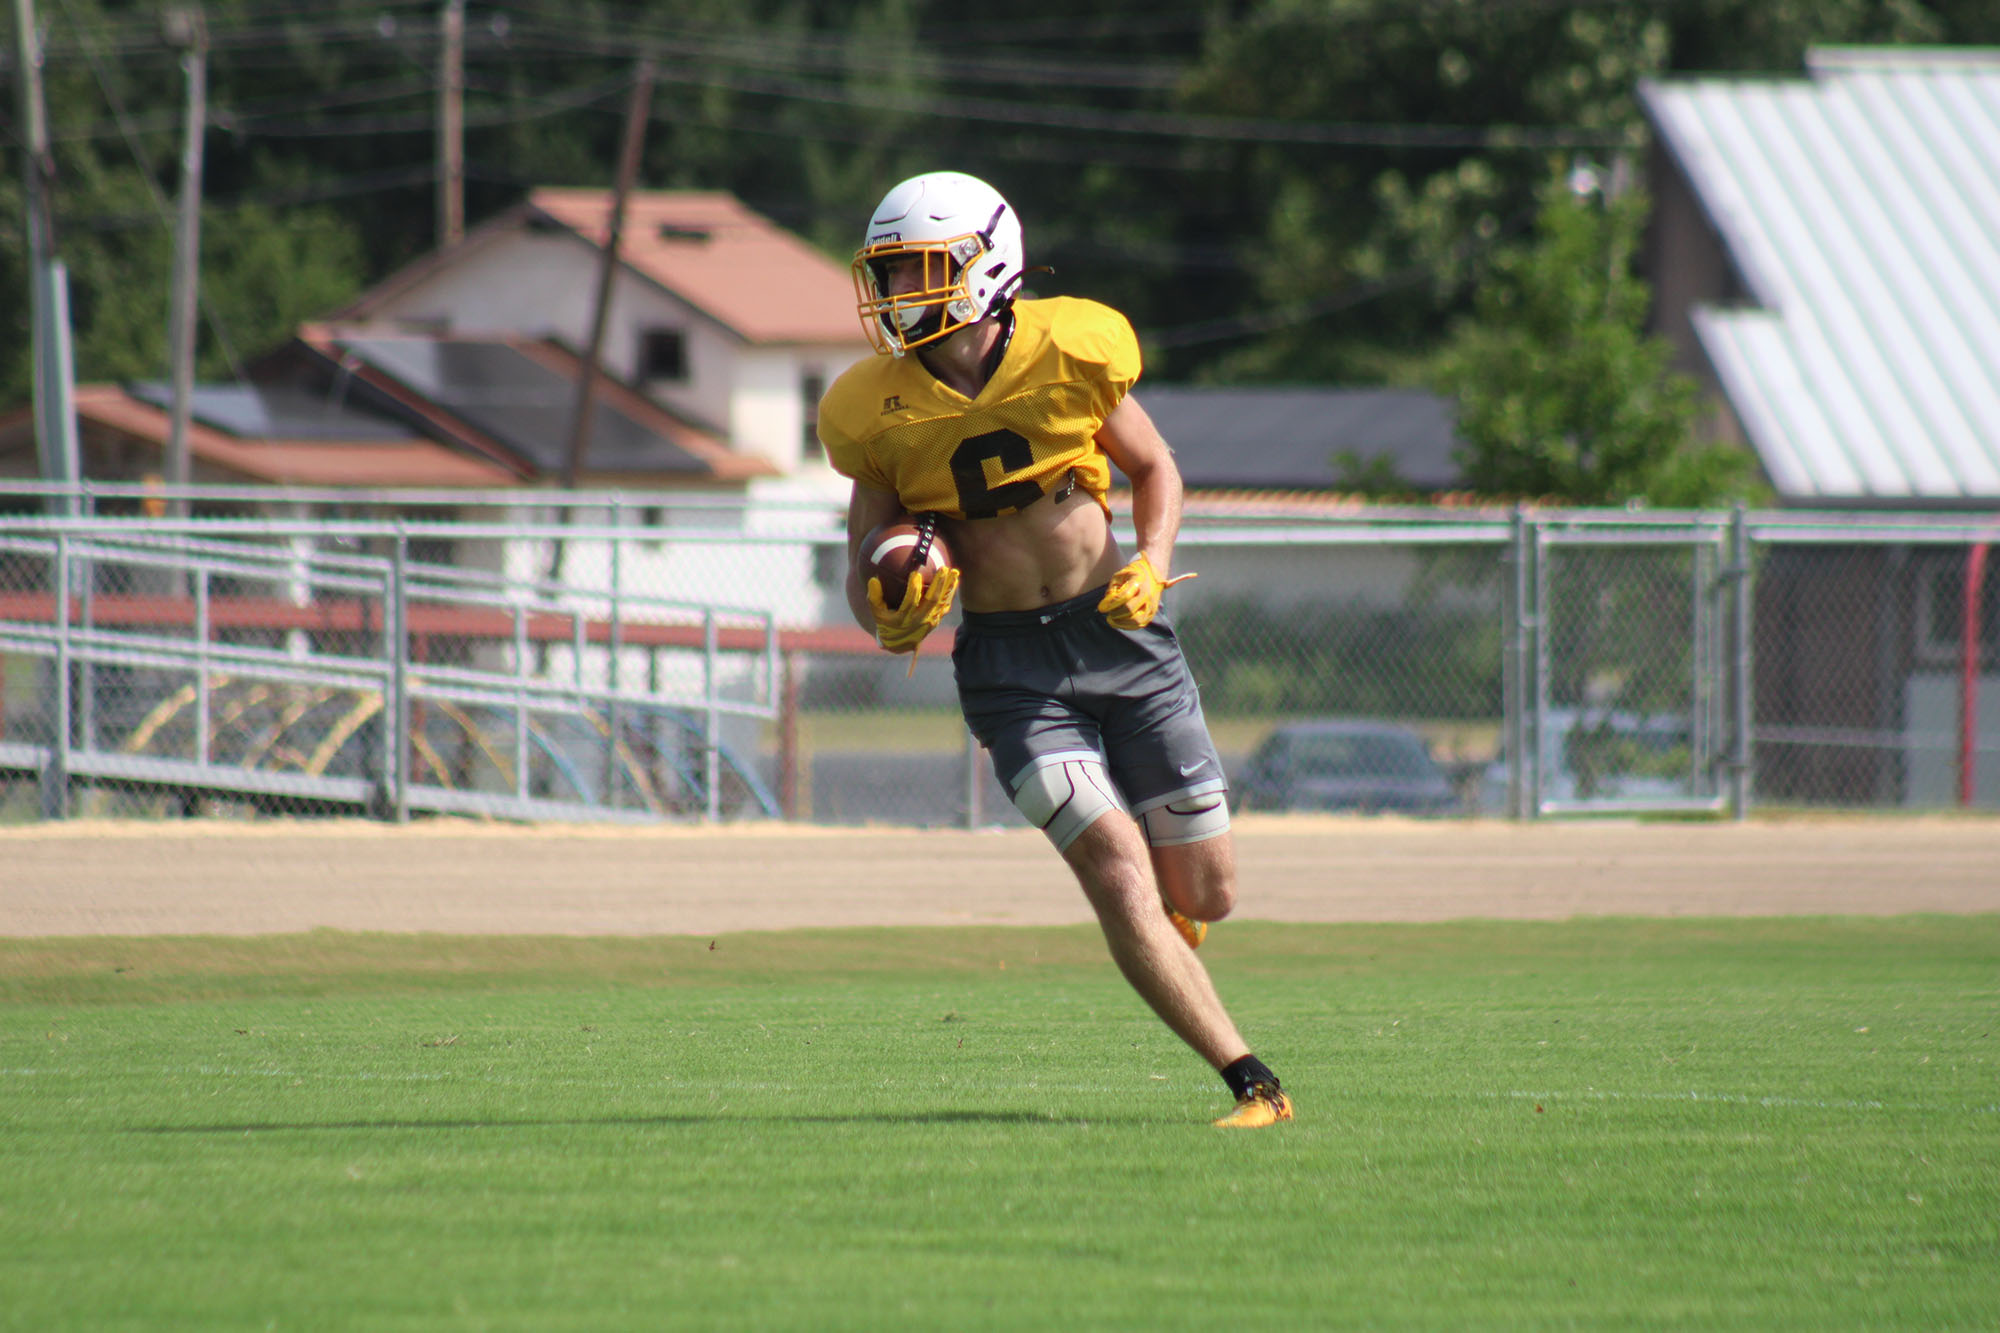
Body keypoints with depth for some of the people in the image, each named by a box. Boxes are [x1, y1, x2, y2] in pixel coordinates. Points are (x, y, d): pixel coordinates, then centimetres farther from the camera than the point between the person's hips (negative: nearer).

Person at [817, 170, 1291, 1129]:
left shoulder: (1070, 351, -8)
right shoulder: (878, 411, -5)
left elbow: (1154, 470, 9)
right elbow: (866, 570, 6)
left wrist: (1149, 565, -8)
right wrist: (893, 618, -16)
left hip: (1119, 636, 1)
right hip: (1011, 666, -1)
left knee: (1205, 896, 2)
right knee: (1119, 878, -17)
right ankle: (1254, 1084, -13)